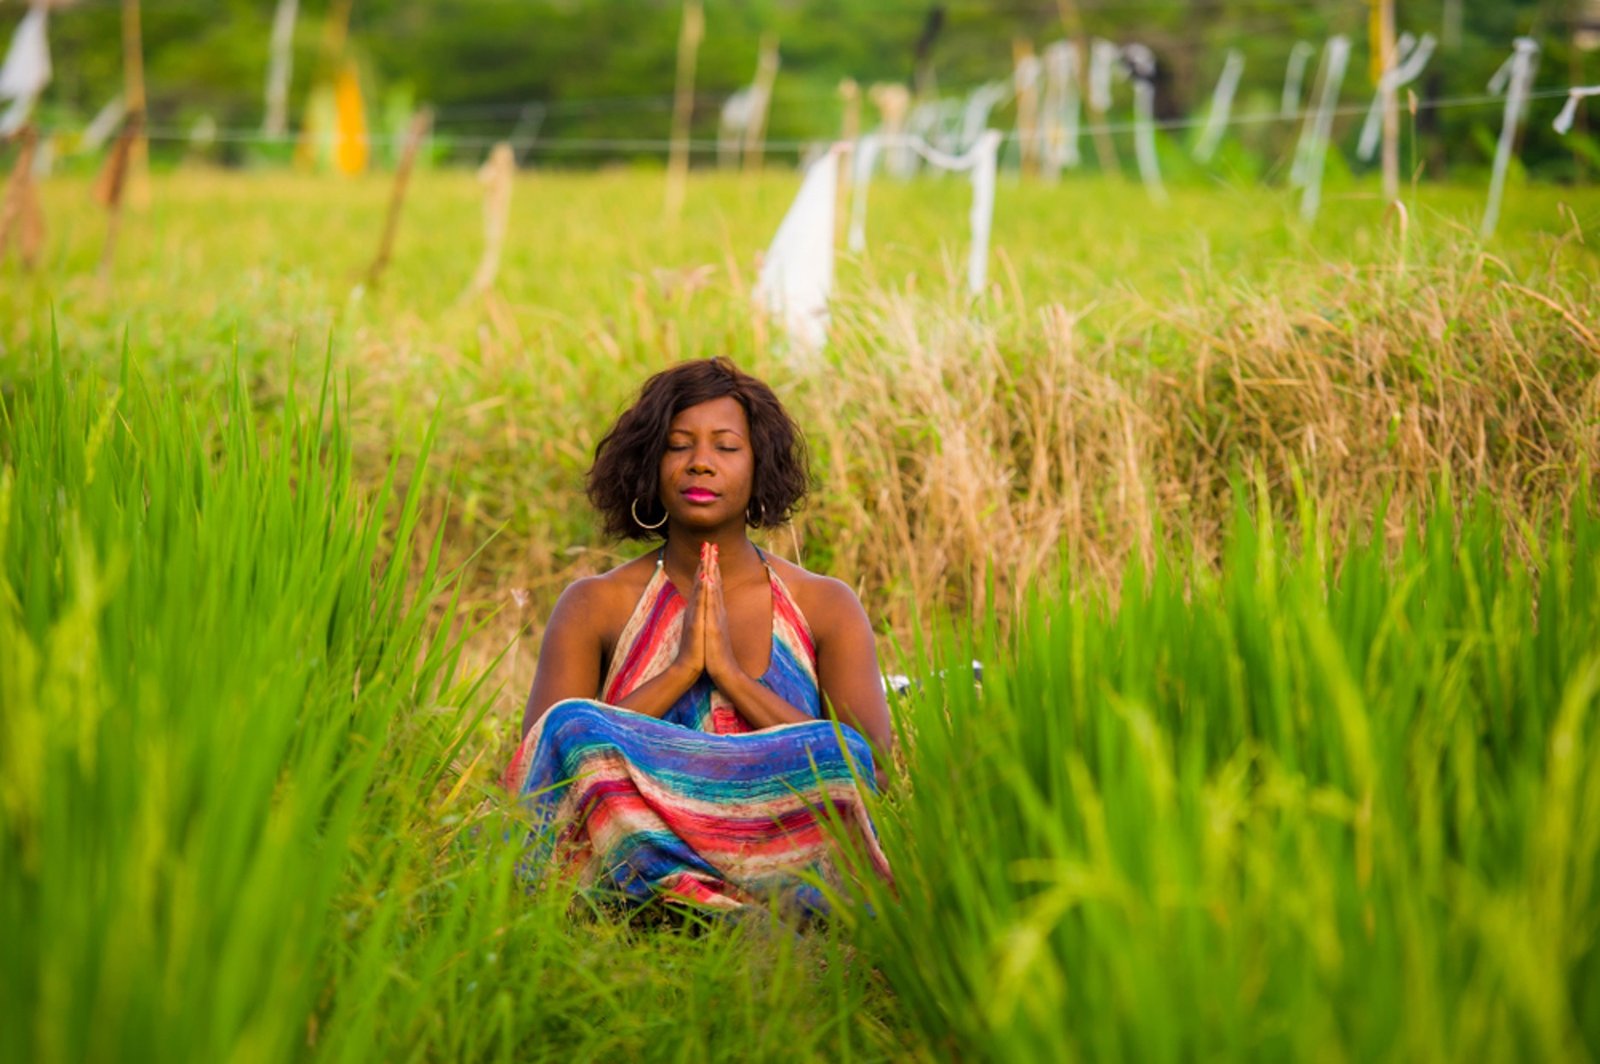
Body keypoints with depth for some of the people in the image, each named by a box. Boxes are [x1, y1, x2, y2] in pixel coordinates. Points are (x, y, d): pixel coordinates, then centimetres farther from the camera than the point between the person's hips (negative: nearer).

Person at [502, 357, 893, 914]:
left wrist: (731, 673, -8)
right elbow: (542, 752, -3)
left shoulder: (826, 608, 10)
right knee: (574, 723, -29)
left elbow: (874, 765, -3)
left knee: (840, 758, -29)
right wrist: (681, 669, -8)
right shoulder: (593, 607, 10)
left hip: (780, 852, 0)